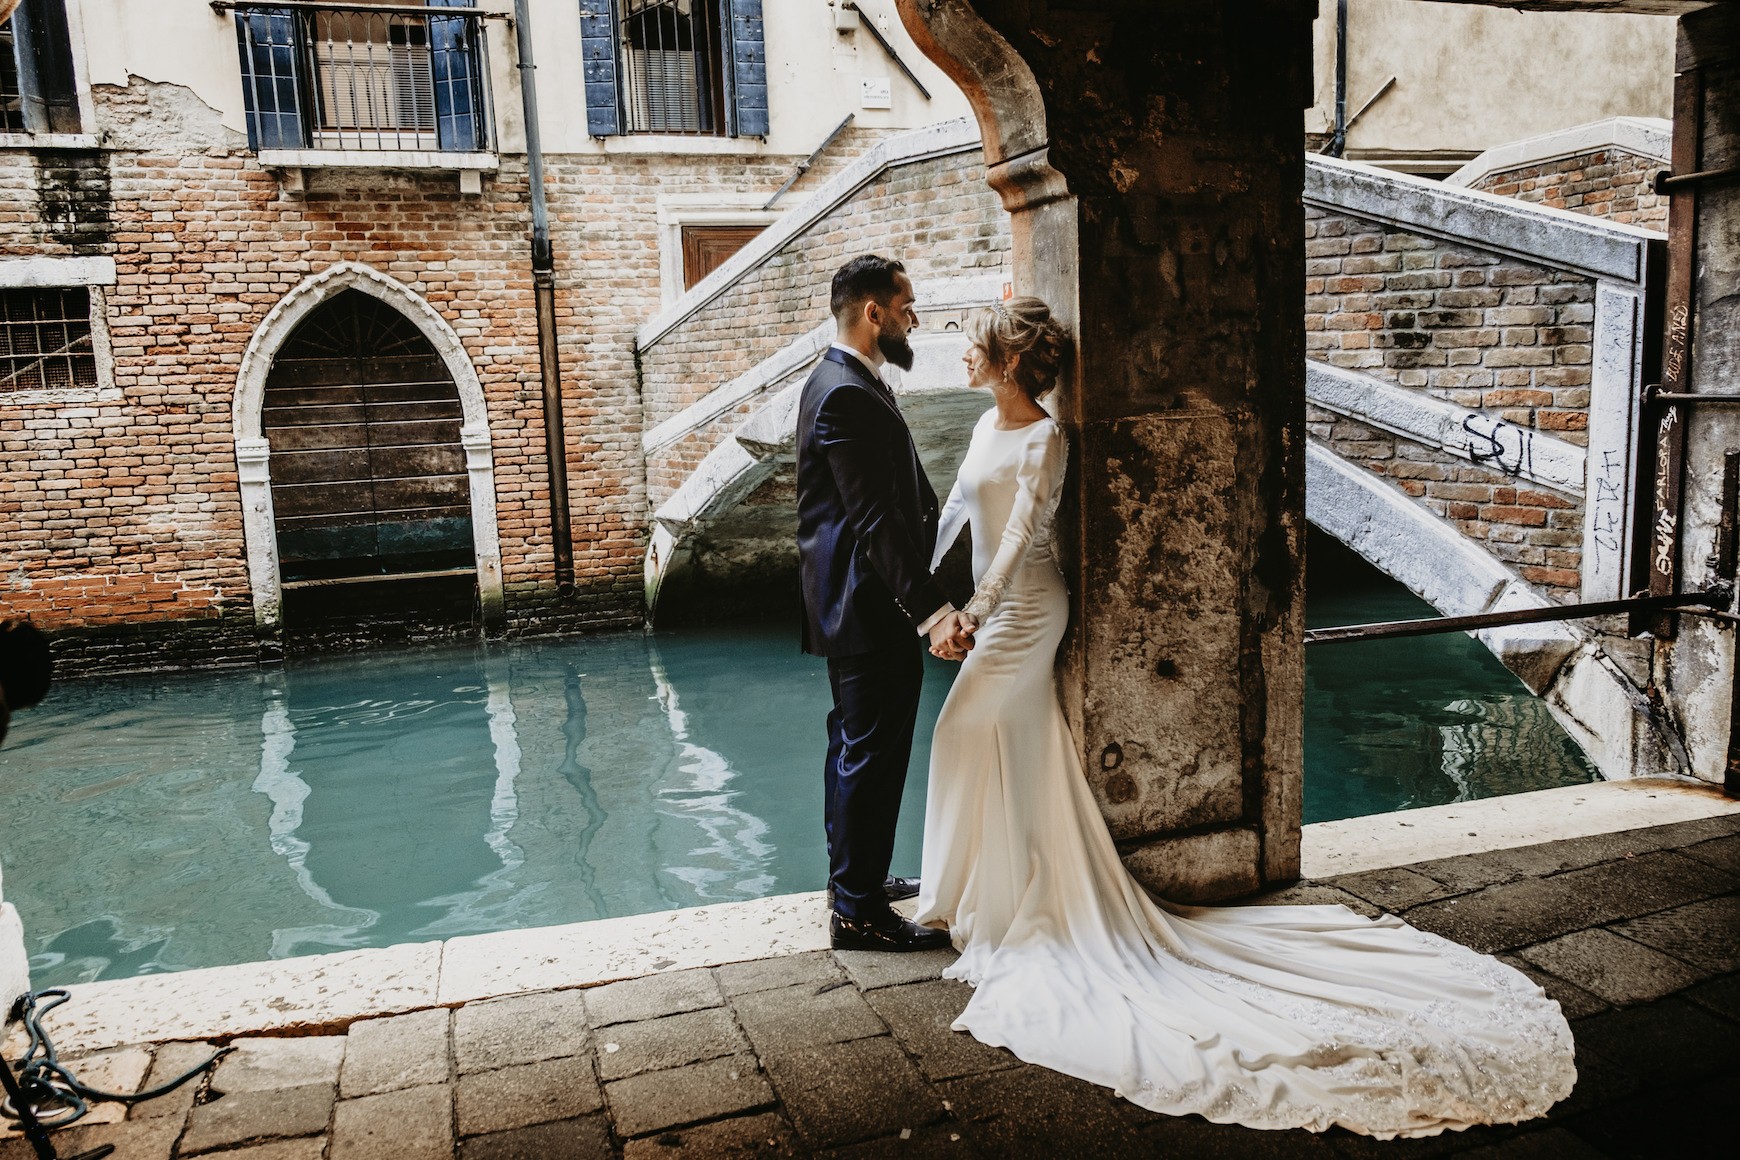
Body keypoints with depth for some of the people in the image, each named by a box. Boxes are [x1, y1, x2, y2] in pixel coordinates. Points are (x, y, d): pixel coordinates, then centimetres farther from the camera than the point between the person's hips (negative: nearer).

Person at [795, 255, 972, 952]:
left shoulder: (843, 383, 14)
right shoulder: (848, 395, -20)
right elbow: (876, 520, -27)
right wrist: (931, 610, -29)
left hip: (855, 605, 11)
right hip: (870, 607, -11)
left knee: (855, 747, 19)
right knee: (872, 753, -2)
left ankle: (853, 877, 34)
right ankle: (857, 912, 10)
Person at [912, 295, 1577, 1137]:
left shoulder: (1043, 439, -18)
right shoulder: (988, 426, 10)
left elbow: (1019, 539, -22)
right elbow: (956, 509, 17)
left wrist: (969, 615, -24)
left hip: (1023, 613, -9)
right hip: (1004, 614, 9)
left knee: (963, 736, -2)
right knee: (1020, 752, 16)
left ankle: (961, 898, 14)